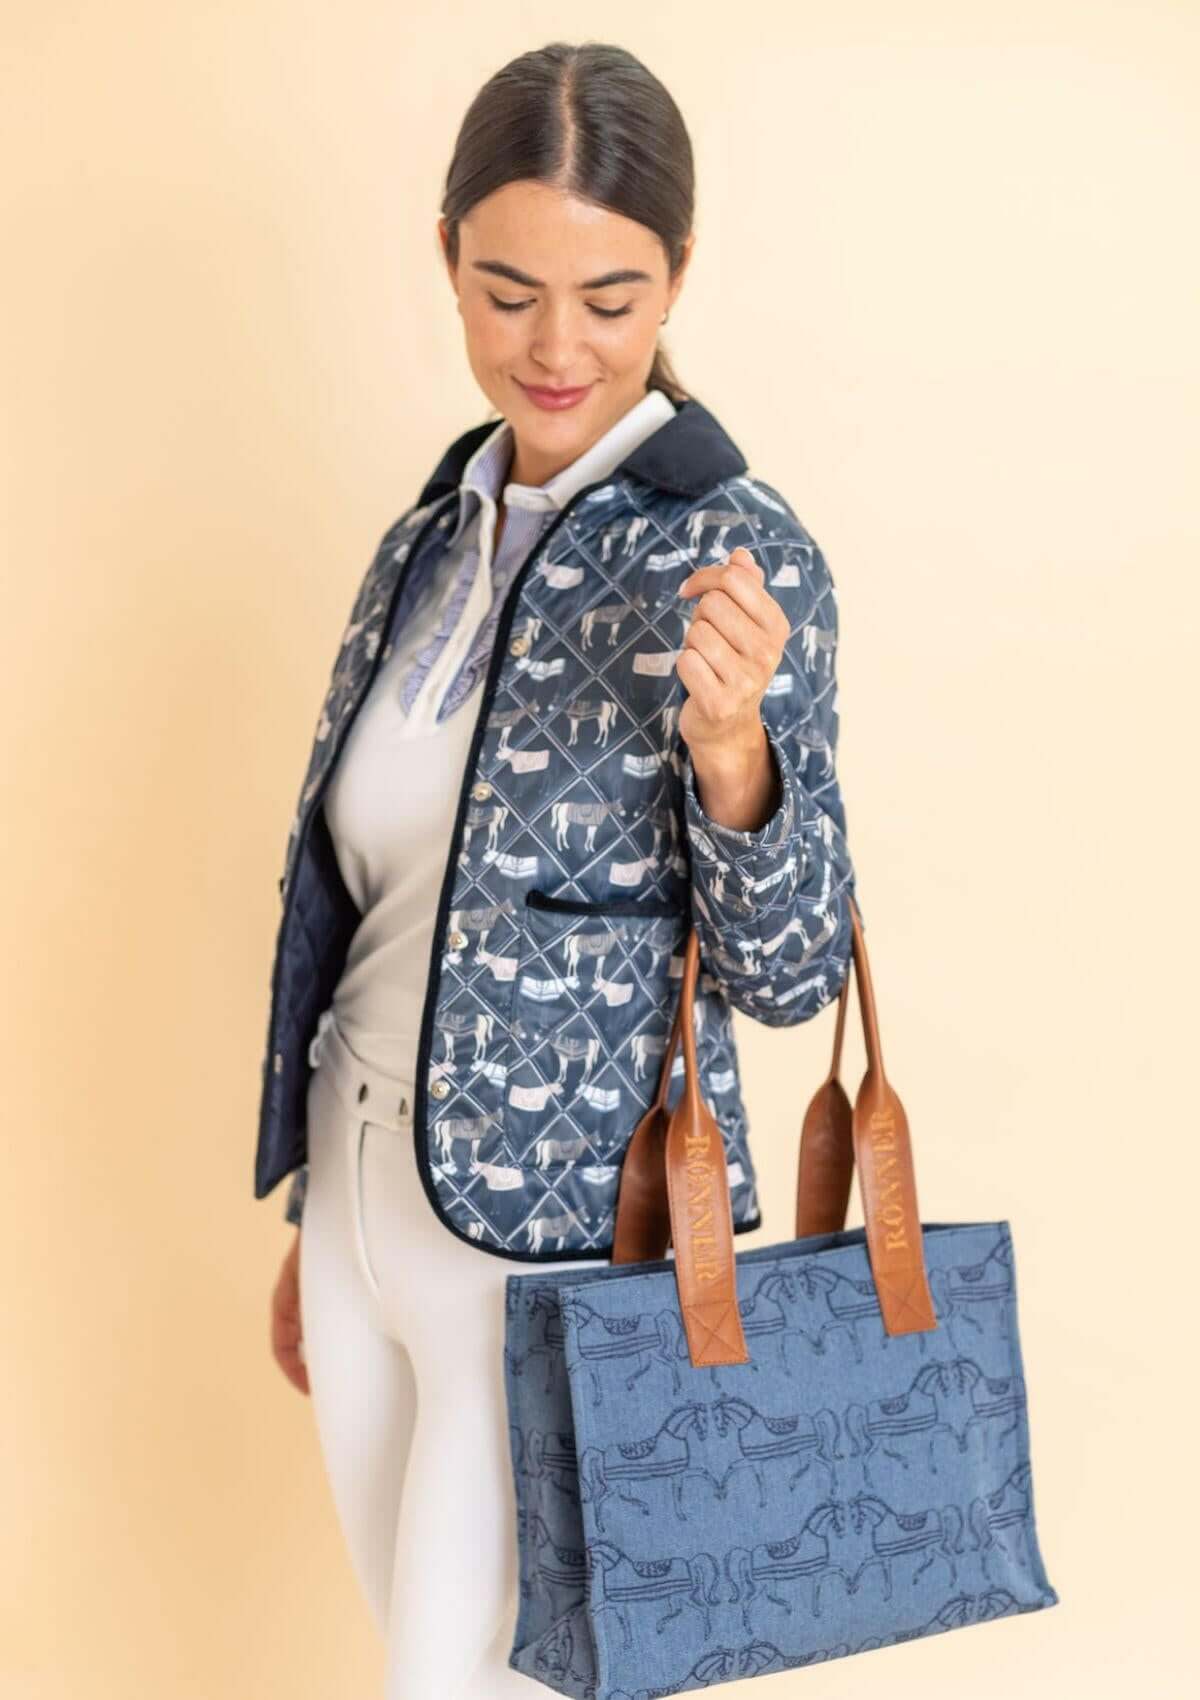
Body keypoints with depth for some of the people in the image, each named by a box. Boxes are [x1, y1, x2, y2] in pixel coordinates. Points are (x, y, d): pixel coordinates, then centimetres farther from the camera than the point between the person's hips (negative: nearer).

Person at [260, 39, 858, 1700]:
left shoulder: (738, 553, -13)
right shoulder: (429, 541, 6)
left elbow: (786, 975, -13)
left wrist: (729, 740, -31)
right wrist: (316, 1226, 17)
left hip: (562, 1250, -7)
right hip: (372, 1212, 7)